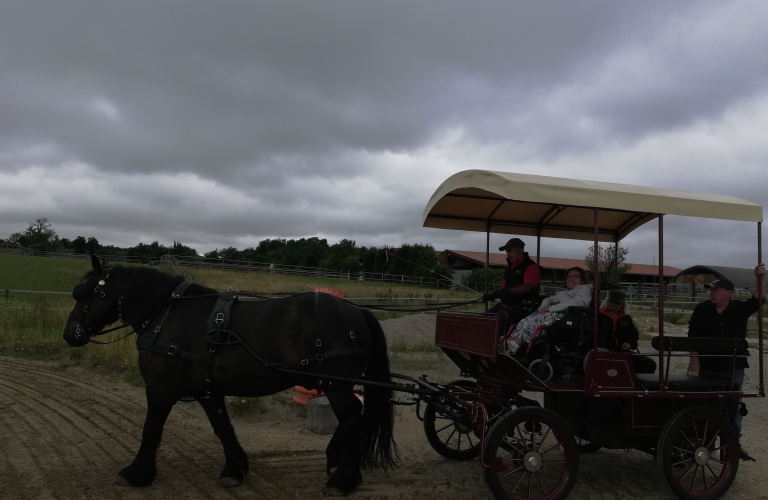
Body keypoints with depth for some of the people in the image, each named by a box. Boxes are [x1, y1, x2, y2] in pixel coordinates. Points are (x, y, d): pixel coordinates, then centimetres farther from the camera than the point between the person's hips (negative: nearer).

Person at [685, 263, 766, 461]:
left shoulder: (740, 308, -1)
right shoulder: (702, 309, -3)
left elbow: (758, 300, -16)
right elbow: (693, 336, -7)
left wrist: (760, 279, -31)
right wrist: (694, 360, -15)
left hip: (733, 367, 0)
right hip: (707, 366, 0)